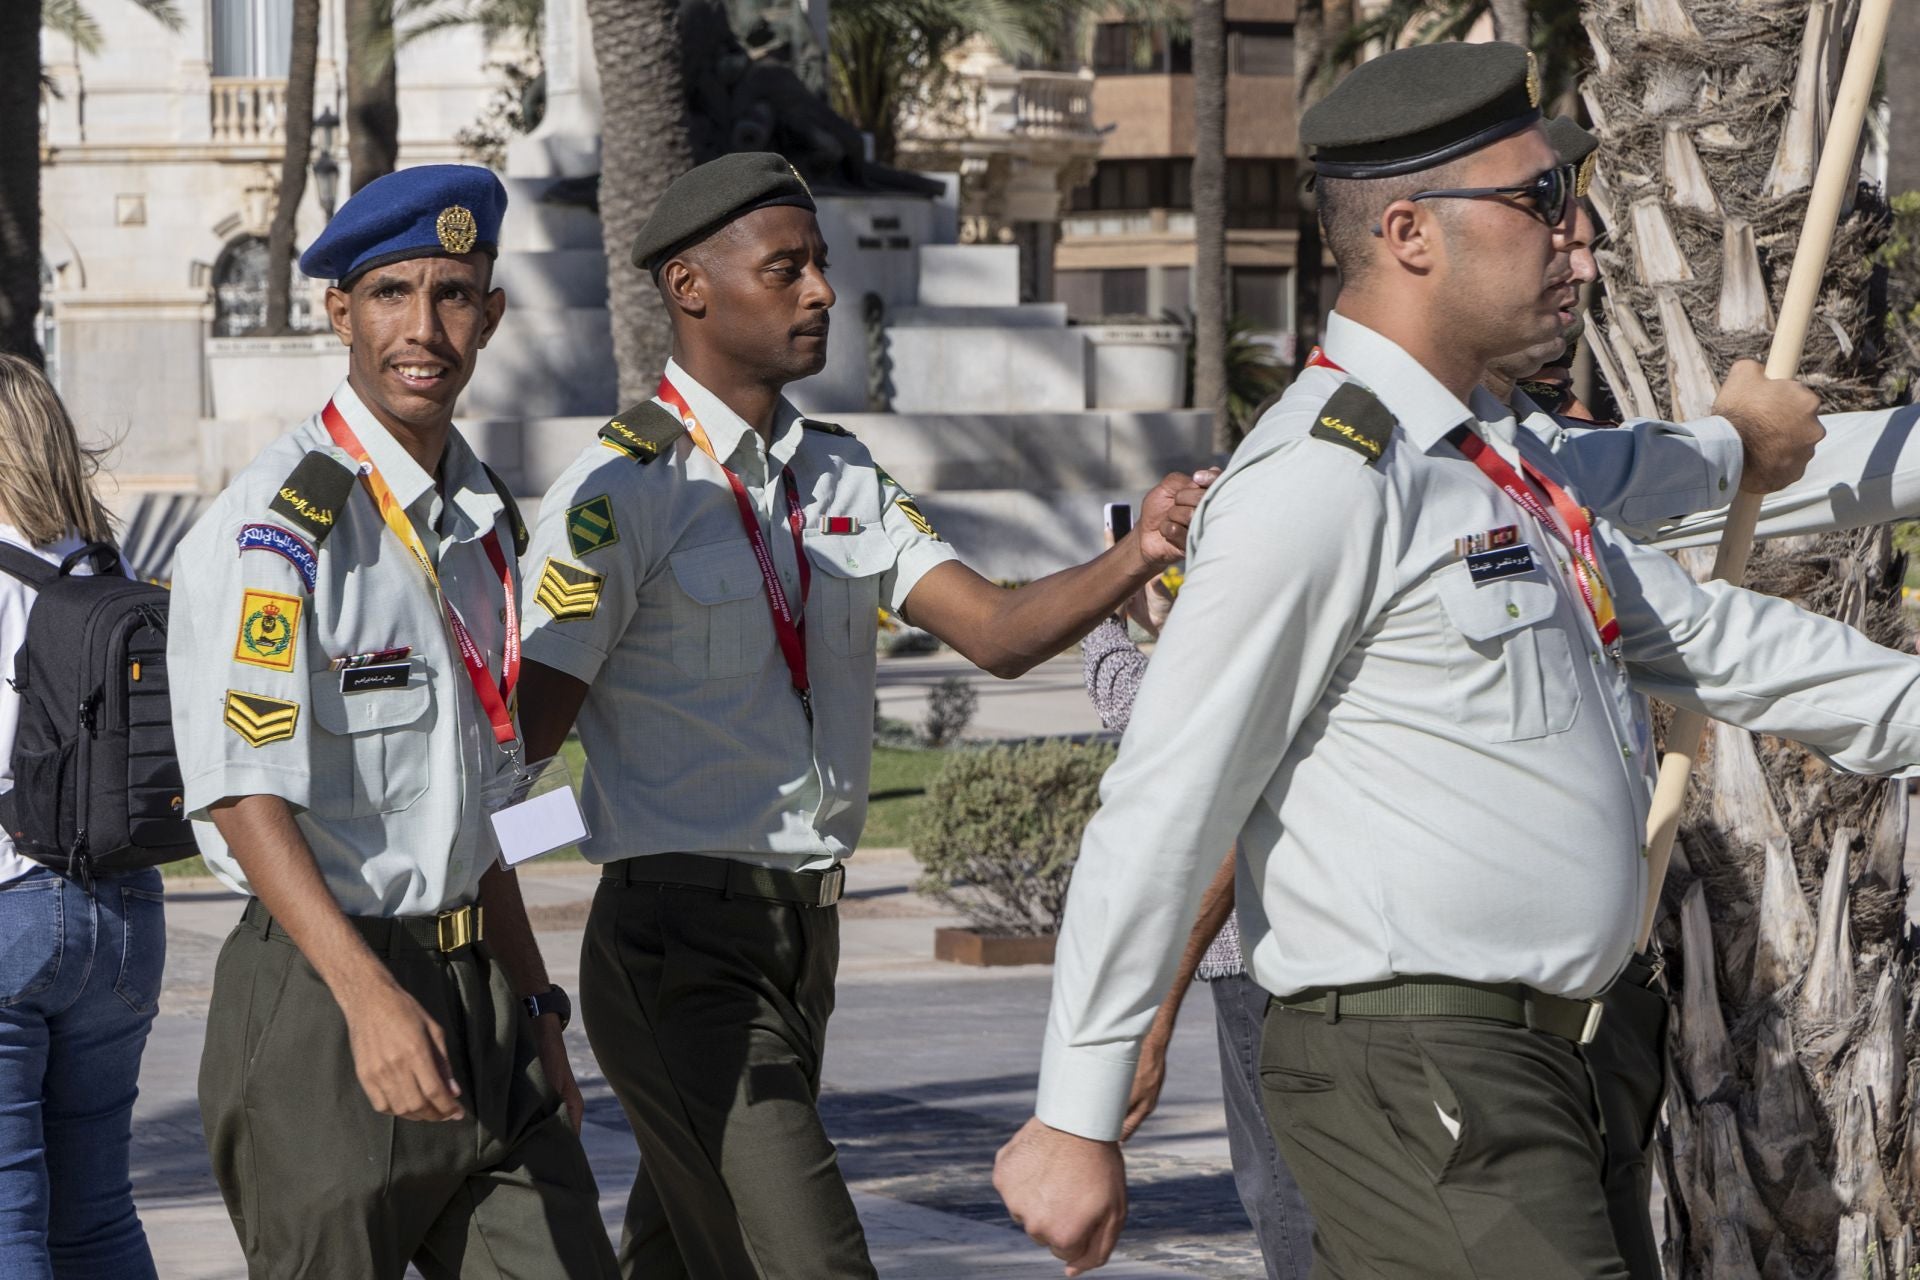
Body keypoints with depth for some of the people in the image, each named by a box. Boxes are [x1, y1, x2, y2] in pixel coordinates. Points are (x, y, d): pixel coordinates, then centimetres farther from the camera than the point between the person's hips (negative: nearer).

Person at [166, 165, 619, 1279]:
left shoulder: (481, 520, 14)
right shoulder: (281, 524, -12)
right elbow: (243, 794, -21)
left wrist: (532, 1005, 20)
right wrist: (370, 998, -31)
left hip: (471, 980, 8)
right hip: (316, 992, -7)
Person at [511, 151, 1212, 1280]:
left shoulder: (843, 475, 13)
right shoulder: (623, 489, -10)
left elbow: (996, 632, 3)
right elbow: (524, 732, -13)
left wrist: (1138, 558, -14)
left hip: (804, 933, 8)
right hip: (680, 941, -8)